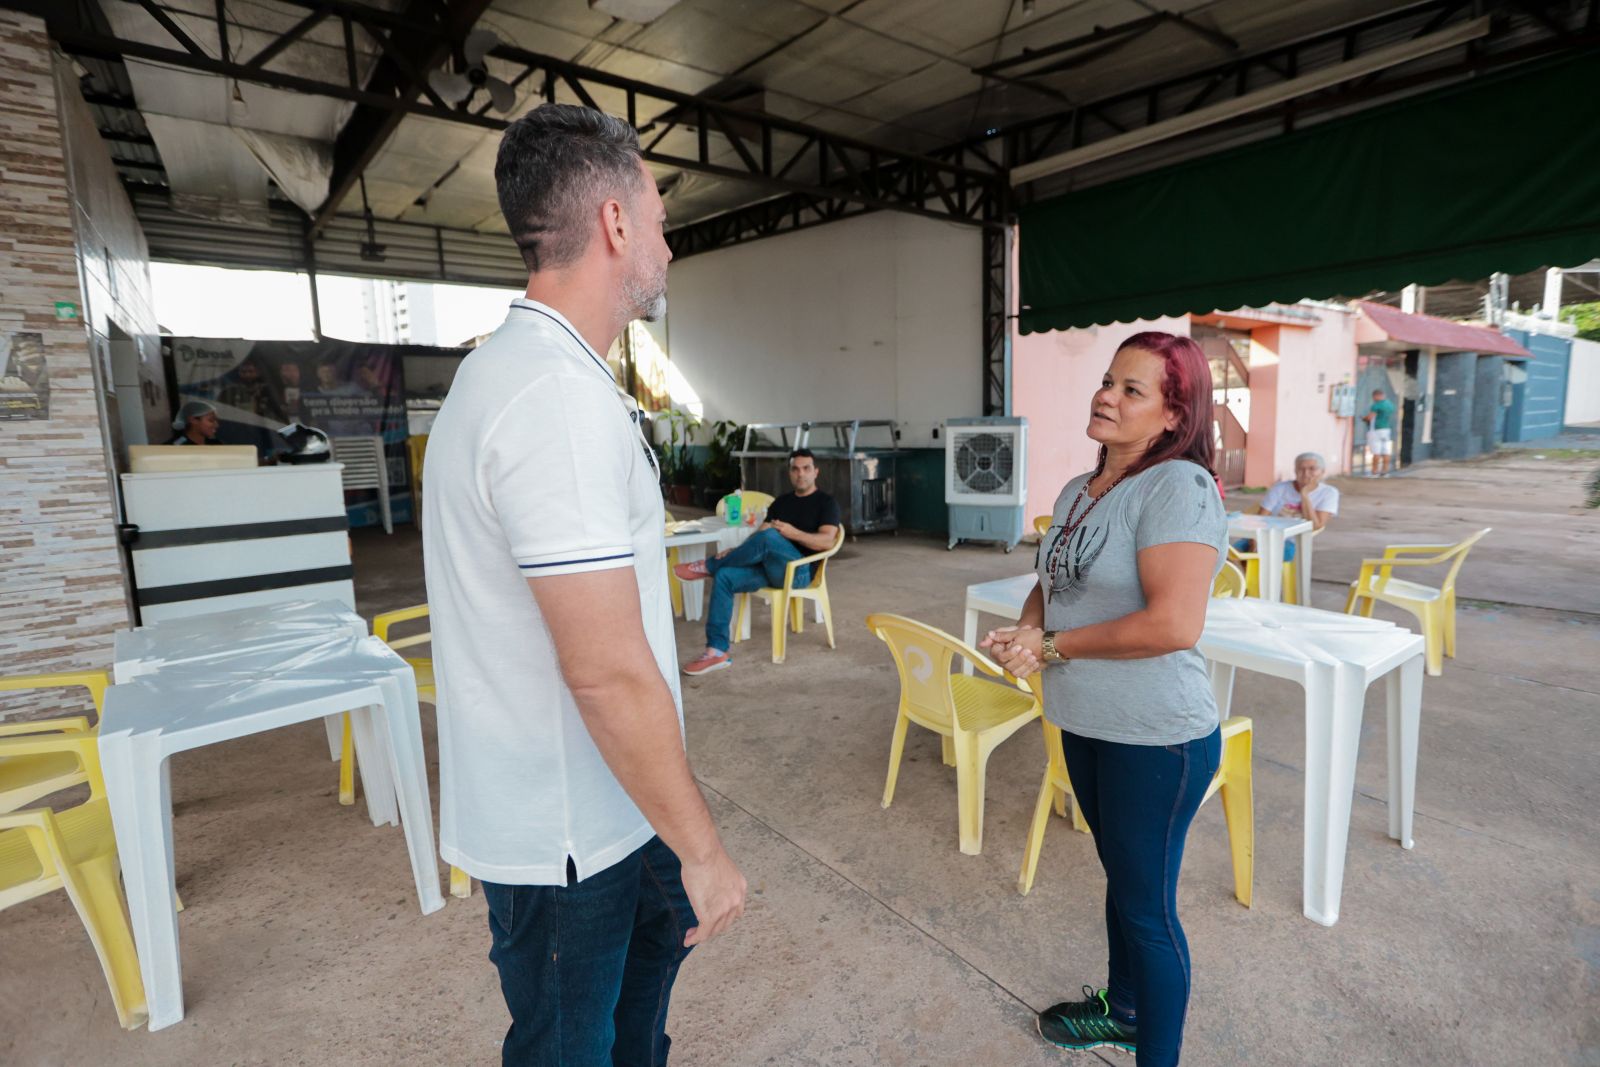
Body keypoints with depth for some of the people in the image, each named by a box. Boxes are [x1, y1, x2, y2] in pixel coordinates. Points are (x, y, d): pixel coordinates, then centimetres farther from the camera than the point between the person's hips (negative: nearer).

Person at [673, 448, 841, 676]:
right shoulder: (781, 502, 22)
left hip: (800, 570, -6)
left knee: (769, 537, -36)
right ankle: (717, 651, -21)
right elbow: (759, 533, 12)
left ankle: (707, 567, -14)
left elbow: (826, 542, -11)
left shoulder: (826, 503, 4)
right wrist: (736, 551, -6)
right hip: (770, 568, 6)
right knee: (725, 576, -21)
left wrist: (793, 532, -22)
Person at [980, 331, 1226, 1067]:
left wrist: (1052, 646, -18)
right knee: (1120, 876, 26)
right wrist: (1025, 631, -8)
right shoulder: (1077, 491, 5)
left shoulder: (1178, 486, -20)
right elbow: (1050, 584, 14)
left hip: (1156, 737, -8)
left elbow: (1173, 624, -27)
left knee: (1147, 902, 10)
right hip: (1086, 724, 8)